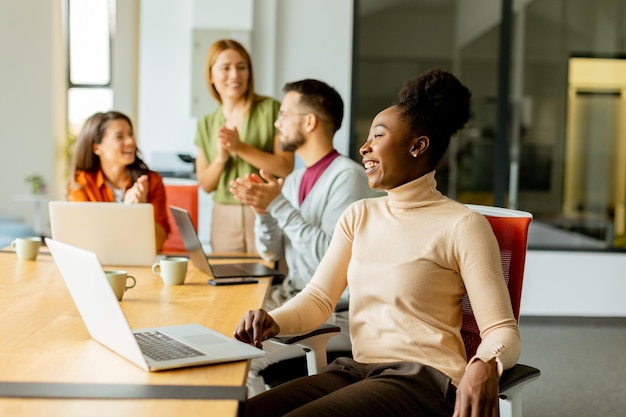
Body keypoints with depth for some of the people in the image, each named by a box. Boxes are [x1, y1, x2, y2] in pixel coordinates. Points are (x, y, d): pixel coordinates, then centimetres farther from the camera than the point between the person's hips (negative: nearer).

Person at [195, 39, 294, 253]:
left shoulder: (271, 109, -3)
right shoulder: (206, 124, 12)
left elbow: (286, 167, -10)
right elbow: (205, 185, 10)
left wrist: (240, 147, -16)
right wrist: (221, 158, -9)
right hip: (224, 218, 4)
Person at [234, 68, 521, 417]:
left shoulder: (462, 225, -7)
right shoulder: (359, 215, 13)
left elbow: (503, 331, -10)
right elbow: (319, 297, 8)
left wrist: (485, 365, -33)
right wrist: (274, 321, -13)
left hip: (423, 379, -5)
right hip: (355, 370, 6)